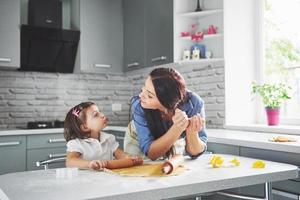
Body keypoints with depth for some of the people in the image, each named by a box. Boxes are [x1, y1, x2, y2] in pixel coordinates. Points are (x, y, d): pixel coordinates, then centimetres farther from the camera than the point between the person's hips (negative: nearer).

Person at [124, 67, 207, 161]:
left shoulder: (194, 103, -30)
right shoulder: (138, 105, -32)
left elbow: (195, 152, -21)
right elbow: (151, 153, -30)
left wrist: (192, 132, -41)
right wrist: (177, 129, -44)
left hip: (175, 143, 1)